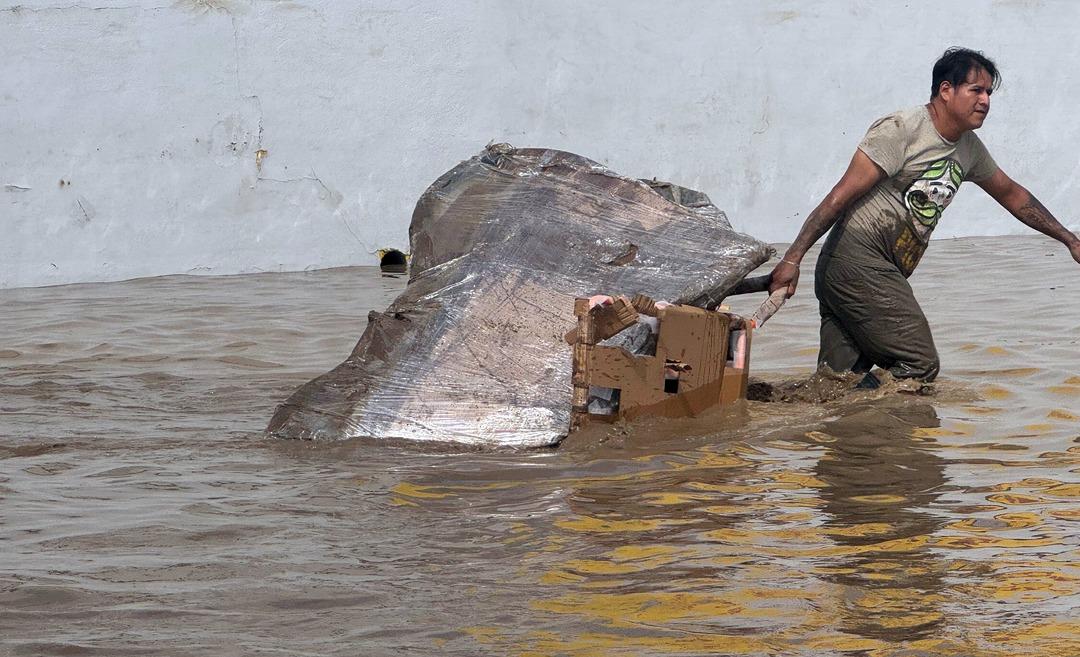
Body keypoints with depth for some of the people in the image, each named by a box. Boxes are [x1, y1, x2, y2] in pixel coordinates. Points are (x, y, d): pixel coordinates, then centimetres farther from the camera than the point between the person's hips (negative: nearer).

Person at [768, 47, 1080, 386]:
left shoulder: (969, 148, 19)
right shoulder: (901, 129, -7)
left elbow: (1011, 194, 36)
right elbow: (843, 195, -12)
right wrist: (793, 258, -18)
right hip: (856, 259, -9)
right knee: (919, 366, -16)